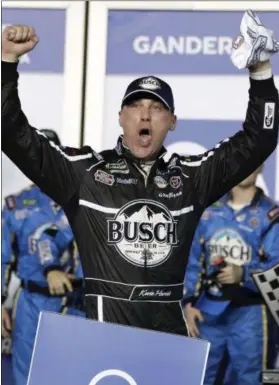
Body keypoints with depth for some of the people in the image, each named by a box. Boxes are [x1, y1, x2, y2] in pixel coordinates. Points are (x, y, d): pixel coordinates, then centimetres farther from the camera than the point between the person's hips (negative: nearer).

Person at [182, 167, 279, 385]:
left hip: (248, 312, -3)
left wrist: (244, 273, -25)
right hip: (209, 310, 4)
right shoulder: (209, 210, 9)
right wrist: (189, 301, 5)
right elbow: (194, 260, 12)